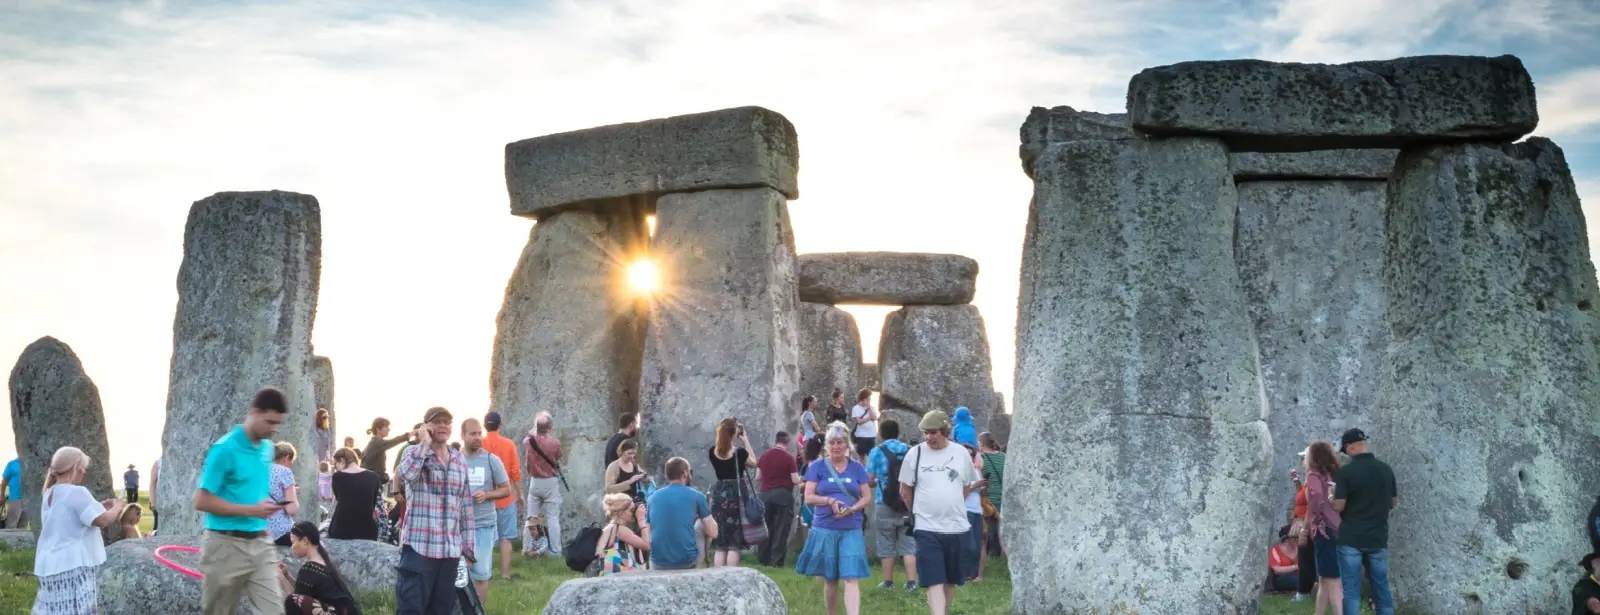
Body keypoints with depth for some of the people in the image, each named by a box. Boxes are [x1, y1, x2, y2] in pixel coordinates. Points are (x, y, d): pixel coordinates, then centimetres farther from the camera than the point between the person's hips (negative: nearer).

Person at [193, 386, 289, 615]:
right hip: (227, 545, -6)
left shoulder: (268, 449, 9)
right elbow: (202, 501, -15)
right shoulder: (224, 449, -13)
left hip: (260, 543, 6)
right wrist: (251, 511, -19)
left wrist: (267, 504, 6)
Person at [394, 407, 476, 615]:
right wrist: (424, 443, -17)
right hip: (419, 547, -5)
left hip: (450, 549, 5)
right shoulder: (413, 454, -1)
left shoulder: (460, 461, 14)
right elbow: (406, 474, -27)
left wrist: (468, 546, 15)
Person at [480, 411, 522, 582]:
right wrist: (520, 494, 8)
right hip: (506, 498, 0)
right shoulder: (509, 444, -4)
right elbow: (516, 472, -3)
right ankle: (505, 574, 5)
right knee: (505, 538, 6)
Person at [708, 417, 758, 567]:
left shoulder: (713, 452, -1)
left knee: (719, 545, 8)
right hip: (736, 495, -4)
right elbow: (753, 463, 7)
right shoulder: (739, 452, -12)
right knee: (734, 544, 0)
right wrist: (746, 440, 8)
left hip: (719, 495, 4)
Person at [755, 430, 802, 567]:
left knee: (765, 527, 12)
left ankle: (763, 558, 15)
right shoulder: (789, 458, -10)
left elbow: (758, 476, 14)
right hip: (783, 495, -5)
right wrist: (800, 479, 12)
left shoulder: (764, 456, 5)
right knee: (781, 529, 0)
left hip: (765, 494, 5)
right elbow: (795, 480, -10)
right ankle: (776, 560, -3)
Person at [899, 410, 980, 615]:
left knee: (951, 580, 14)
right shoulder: (915, 453, -4)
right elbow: (905, 491, 7)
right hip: (927, 529, -3)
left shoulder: (961, 453, 1)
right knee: (935, 582, -9)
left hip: (957, 527, 3)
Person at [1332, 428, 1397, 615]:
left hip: (1351, 539, -4)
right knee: (1381, 587, 13)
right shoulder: (1386, 469, 3)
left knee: (1351, 590, 0)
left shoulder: (1346, 471, -12)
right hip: (1378, 538, 4)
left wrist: (1331, 496, 7)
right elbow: (1393, 502, 13)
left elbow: (1338, 506, -13)